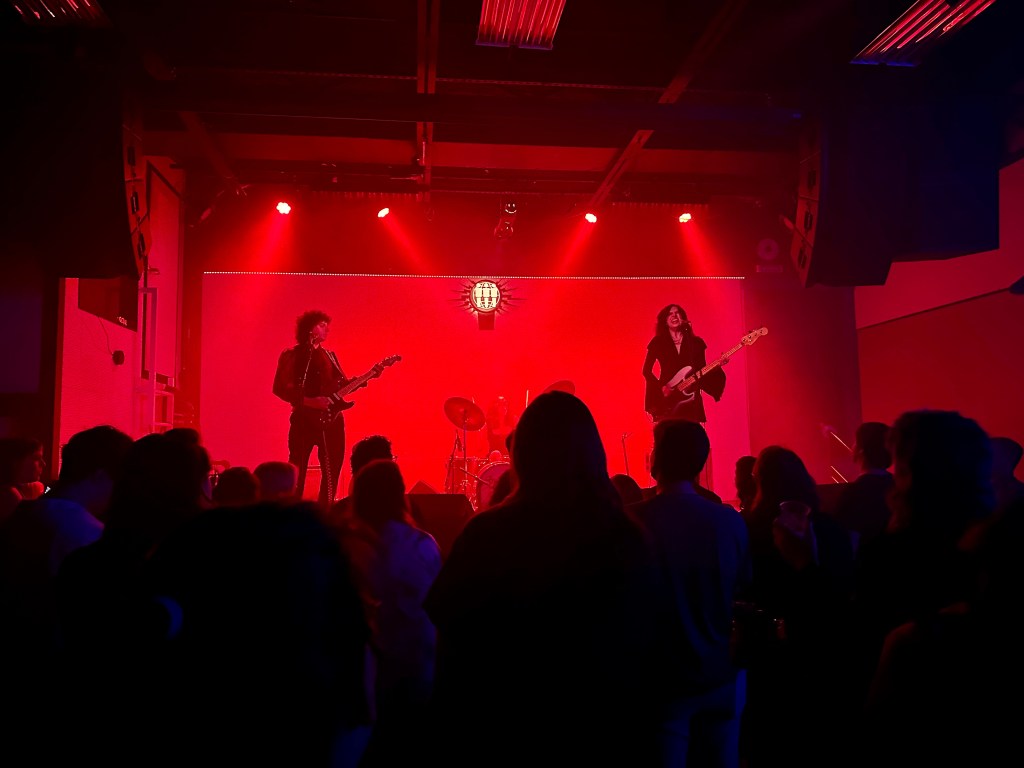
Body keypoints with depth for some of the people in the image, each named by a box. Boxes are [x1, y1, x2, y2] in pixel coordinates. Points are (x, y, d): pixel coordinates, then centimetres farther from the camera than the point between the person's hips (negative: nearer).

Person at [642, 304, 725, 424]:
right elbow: (647, 371, 5)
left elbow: (702, 372, 10)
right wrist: (661, 387, -8)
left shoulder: (696, 342, 11)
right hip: (666, 401, -1)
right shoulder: (658, 342, 5)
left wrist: (717, 365, -7)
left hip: (690, 401, 1)